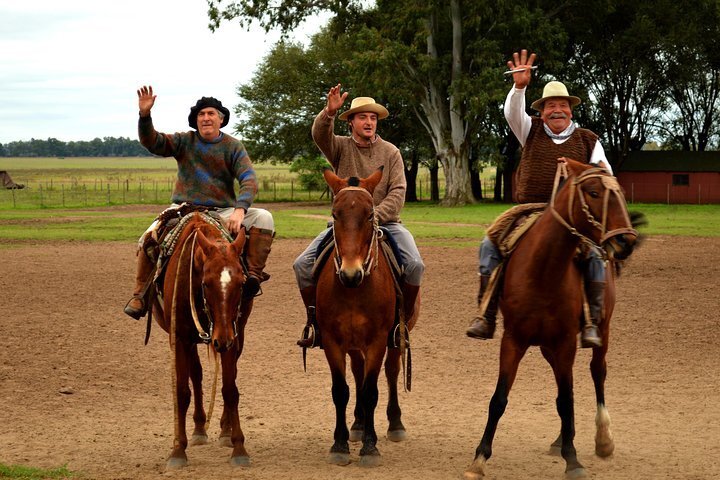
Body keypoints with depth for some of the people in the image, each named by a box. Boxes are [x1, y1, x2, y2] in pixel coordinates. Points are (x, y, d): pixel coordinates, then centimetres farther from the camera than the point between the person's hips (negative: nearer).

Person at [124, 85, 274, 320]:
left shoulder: (233, 147, 3)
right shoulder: (184, 141, 6)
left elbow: (249, 180, -9)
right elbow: (152, 142, -7)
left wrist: (240, 209, -29)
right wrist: (144, 115, -26)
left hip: (222, 212, 0)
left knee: (263, 218, -23)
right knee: (148, 238, -25)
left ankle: (253, 274, -22)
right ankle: (140, 295, -11)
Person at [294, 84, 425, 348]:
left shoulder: (390, 152, 4)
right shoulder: (341, 147, 4)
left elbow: (398, 192, -4)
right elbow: (320, 135, -18)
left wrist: (374, 216, -19)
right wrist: (329, 112, -38)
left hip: (383, 222, -1)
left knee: (415, 264, -25)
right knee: (303, 263, -15)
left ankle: (405, 320, -5)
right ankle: (315, 324, -2)